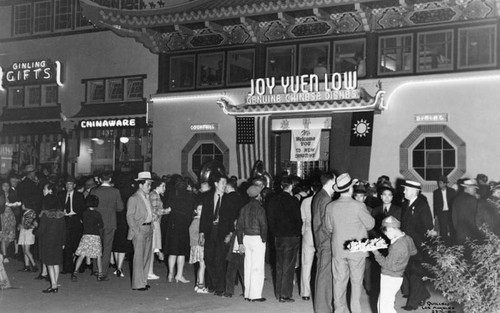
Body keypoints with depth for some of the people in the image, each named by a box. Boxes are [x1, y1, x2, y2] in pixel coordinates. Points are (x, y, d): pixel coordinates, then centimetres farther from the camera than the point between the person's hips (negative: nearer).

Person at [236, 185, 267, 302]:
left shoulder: (244, 209, 8)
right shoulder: (259, 209, -11)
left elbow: (239, 226, 10)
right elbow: (263, 226, -17)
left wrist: (240, 242, 14)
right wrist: (264, 240, -6)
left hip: (246, 238, 7)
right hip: (257, 239, -7)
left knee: (248, 267, 12)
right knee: (257, 267, -2)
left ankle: (248, 294, 16)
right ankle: (255, 295, -1)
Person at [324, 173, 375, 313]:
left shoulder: (330, 207, -6)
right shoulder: (358, 206, -17)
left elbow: (329, 227, 6)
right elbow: (370, 224, -7)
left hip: (337, 249, 3)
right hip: (357, 249, -3)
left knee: (339, 280, 12)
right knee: (356, 281, 9)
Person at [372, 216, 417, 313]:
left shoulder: (397, 245, -27)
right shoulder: (408, 239, 0)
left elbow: (387, 264, -20)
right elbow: (413, 251, 20)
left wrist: (375, 251, -15)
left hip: (390, 278, -9)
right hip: (397, 277, 9)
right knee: (381, 304, 17)